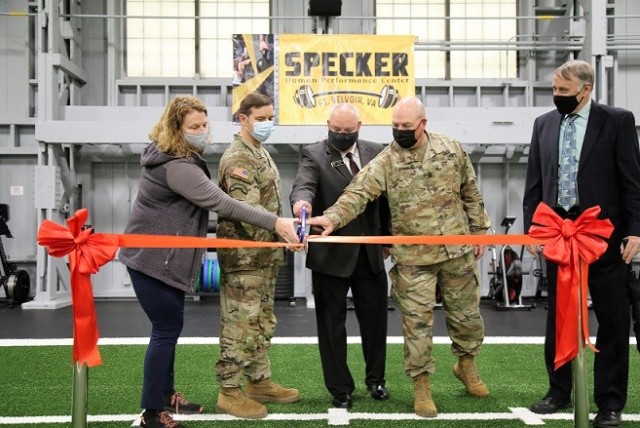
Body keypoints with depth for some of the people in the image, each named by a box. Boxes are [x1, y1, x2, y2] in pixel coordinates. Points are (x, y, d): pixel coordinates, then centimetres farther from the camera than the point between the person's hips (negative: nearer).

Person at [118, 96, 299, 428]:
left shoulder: (184, 158, 9)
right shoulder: (175, 166, -26)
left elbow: (204, 200, 15)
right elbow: (221, 203, -32)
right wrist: (274, 222, -34)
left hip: (166, 257, 11)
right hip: (152, 259, -11)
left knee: (171, 327, 17)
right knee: (166, 330, -6)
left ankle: (166, 395, 30)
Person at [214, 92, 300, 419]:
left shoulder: (260, 153, 15)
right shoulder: (237, 158, -15)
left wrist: (276, 246, 16)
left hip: (265, 254, 10)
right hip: (244, 256, -10)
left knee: (263, 324, 16)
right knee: (240, 325, -4)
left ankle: (259, 382, 26)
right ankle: (229, 392, 5)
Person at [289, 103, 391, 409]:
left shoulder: (376, 153, 6)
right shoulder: (314, 155, -5)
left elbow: (386, 196, 11)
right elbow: (304, 184, -23)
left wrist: (388, 237, 10)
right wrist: (302, 200, -46)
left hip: (370, 253, 3)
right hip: (331, 254, -3)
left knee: (374, 319, 14)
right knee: (331, 324, 6)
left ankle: (375, 379, 33)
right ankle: (340, 388, 19)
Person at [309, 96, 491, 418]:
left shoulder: (450, 148, -1)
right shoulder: (386, 161, -9)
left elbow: (471, 193, 9)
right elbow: (358, 192, -22)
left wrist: (478, 231, 9)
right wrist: (333, 217, -39)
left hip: (457, 250, 2)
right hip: (413, 258, -2)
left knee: (466, 313, 15)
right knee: (417, 322, 2)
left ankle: (466, 363, 41)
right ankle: (421, 384, 17)